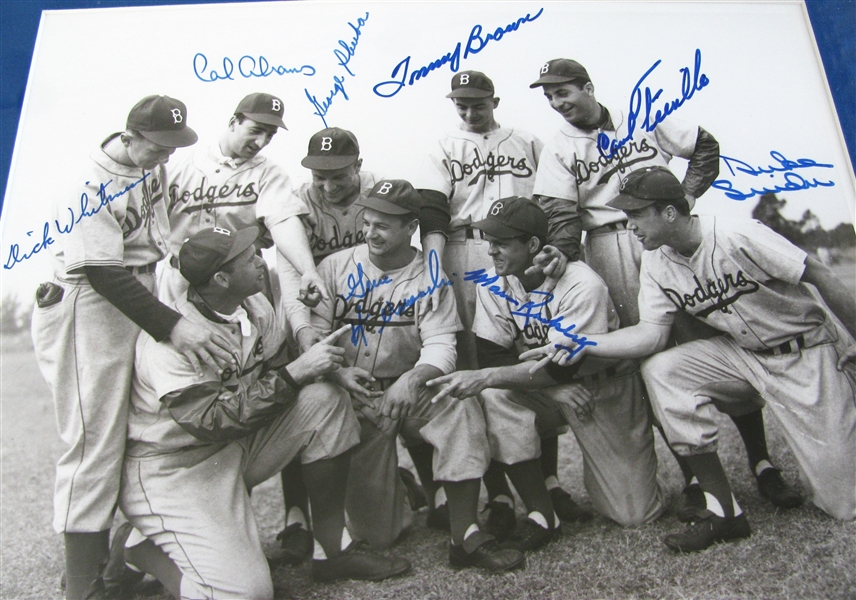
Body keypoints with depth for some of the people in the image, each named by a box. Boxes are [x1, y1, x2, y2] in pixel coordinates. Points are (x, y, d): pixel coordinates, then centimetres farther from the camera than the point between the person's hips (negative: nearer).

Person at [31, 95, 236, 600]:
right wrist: (172, 326, -32)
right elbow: (103, 275, -27)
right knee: (96, 441, -8)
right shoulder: (92, 188, -22)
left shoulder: (154, 163, 3)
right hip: (92, 309, -8)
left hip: (141, 299, 8)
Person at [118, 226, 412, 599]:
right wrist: (295, 372, -31)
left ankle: (333, 550, -3)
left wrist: (325, 366, -19)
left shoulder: (255, 307, -2)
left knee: (322, 402, -14)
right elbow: (212, 421, -31)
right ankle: (144, 550, 10)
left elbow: (277, 379, 2)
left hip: (236, 447, 8)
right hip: (171, 471, -7)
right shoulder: (173, 339, -25)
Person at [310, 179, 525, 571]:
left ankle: (465, 537, -21)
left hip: (408, 392, 1)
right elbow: (313, 333, -3)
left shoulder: (429, 277, -1)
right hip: (352, 398, -1)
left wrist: (414, 379, -33)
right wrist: (339, 372, -23)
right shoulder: (335, 267, 1)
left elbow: (440, 345, -11)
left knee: (460, 405, -32)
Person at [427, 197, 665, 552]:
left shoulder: (581, 286, -26)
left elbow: (562, 365, -31)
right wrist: (558, 388, -26)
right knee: (495, 396, -31)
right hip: (546, 389, 4)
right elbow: (491, 357, -14)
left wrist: (484, 378, -39)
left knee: (635, 514, -2)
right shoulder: (492, 284, -11)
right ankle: (541, 513, -15)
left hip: (606, 389, -3)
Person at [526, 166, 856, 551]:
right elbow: (651, 333, -12)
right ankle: (723, 512, -14)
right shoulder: (656, 263, -8)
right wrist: (585, 344, -24)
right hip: (745, 353, 5)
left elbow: (821, 278, -17)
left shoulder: (737, 238, -25)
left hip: (809, 351, -5)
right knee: (660, 371, -22)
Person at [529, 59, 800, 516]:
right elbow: (560, 215, -2)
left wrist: (687, 195, 2)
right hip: (611, 250, 0)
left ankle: (761, 464, 7)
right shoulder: (557, 150, 10)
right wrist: (564, 261, -15)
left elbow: (706, 148, 17)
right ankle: (693, 478, 3)